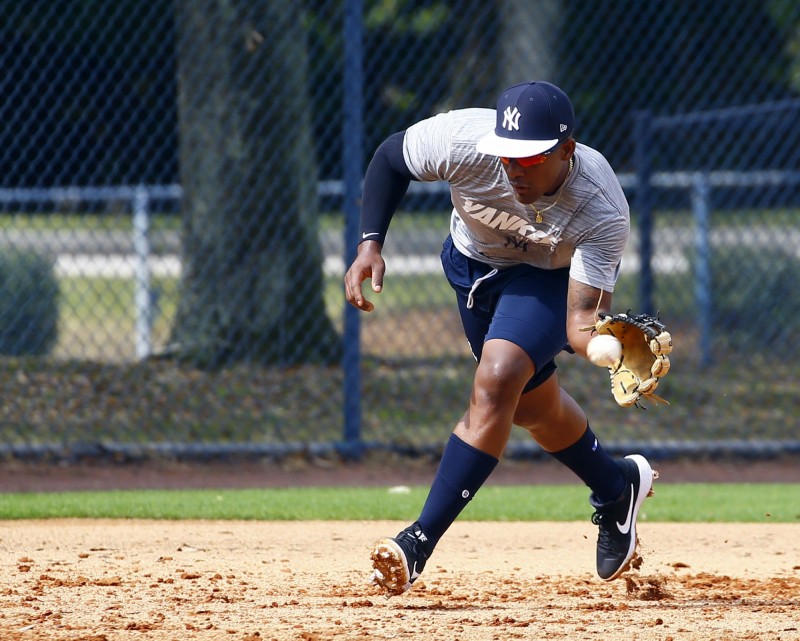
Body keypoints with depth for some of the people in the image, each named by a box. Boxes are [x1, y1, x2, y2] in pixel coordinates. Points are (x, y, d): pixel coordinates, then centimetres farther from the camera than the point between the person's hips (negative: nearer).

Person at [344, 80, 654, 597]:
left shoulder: (603, 212, -38)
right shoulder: (463, 140, -35)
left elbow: (580, 319, -41)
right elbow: (391, 156, -14)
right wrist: (370, 243, -24)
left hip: (558, 276, -4)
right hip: (474, 260, 4)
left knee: (497, 380, -27)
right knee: (531, 404, 16)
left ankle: (420, 543, -26)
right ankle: (617, 487, 45)